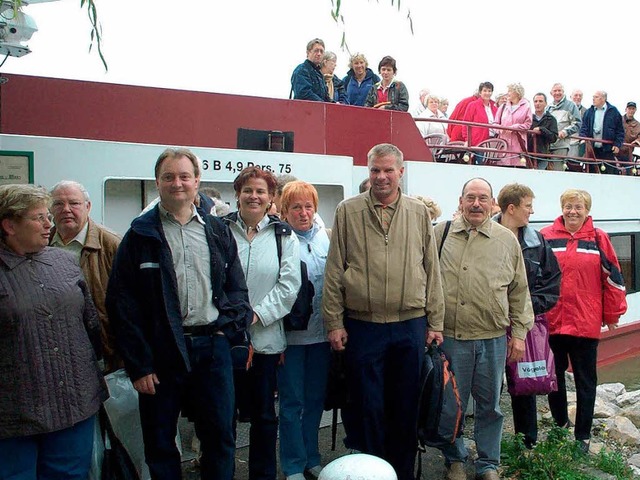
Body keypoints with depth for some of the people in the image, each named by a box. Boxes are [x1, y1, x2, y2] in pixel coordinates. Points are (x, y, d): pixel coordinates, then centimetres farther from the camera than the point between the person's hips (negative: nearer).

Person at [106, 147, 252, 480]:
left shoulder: (217, 231, 9)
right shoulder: (141, 234, -1)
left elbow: (236, 287, 12)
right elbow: (121, 303, -4)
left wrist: (229, 327, -5)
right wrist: (138, 365, -8)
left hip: (212, 346, 2)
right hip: (162, 350, -2)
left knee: (220, 434, 10)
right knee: (160, 440, 11)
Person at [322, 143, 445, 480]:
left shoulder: (419, 212, 6)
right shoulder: (348, 211, 1)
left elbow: (432, 270, 8)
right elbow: (334, 271, 0)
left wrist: (434, 322, 5)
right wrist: (334, 322, -3)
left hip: (411, 326, 2)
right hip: (363, 326, -1)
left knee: (406, 407, 13)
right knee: (369, 407, 8)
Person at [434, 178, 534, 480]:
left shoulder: (507, 240, 5)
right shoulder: (440, 234, 1)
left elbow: (519, 292, 9)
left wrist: (519, 333, 6)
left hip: (493, 339, 1)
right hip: (449, 337, -1)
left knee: (490, 405, 13)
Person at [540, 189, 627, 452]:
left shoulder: (598, 239, 0)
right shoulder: (546, 237, 0)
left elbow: (613, 277, 4)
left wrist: (612, 314, 4)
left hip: (586, 323, -1)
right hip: (551, 322, 1)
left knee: (586, 382, 10)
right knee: (554, 378, 15)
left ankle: (583, 436, 24)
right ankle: (560, 425, 35)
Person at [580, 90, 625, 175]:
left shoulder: (613, 112, 2)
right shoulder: (589, 112, 10)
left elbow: (620, 131, 3)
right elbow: (584, 128, 7)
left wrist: (617, 145, -6)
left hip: (608, 150, -2)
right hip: (592, 150, 3)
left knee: (610, 173, -3)